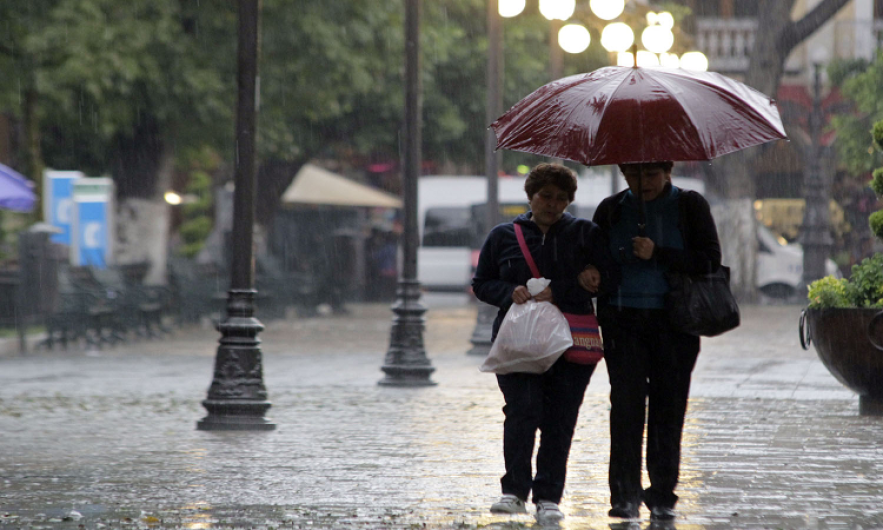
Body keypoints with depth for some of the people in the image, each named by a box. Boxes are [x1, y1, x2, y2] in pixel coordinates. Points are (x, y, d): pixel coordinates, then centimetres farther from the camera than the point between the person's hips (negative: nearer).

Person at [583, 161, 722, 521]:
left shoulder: (690, 206, 4)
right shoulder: (611, 210, 11)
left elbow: (710, 260, -3)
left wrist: (658, 254, -13)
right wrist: (586, 273, -5)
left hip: (674, 322, -1)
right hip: (623, 320, 1)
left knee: (668, 408, 0)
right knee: (626, 404, -9)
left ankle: (662, 496, 8)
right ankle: (625, 495, -7)